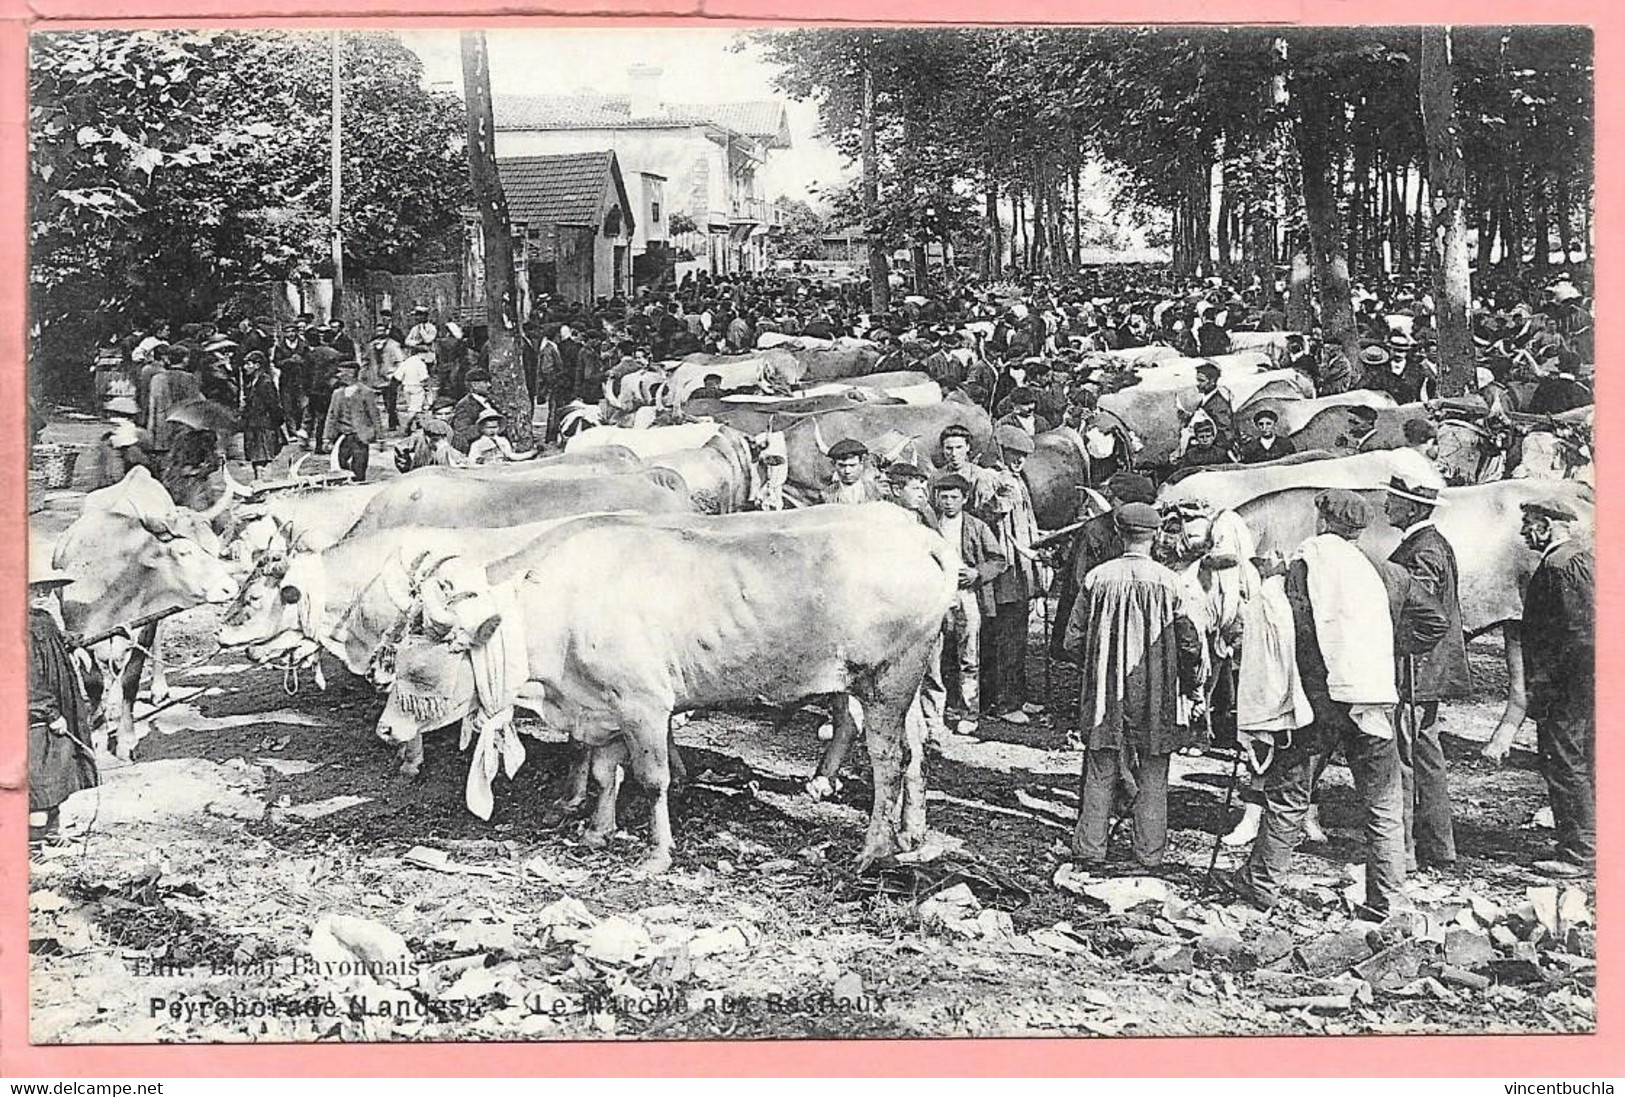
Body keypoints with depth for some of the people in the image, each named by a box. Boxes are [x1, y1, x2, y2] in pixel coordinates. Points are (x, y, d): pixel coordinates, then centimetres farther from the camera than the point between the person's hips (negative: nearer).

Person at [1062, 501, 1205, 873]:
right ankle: (1149, 855, 16)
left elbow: (1073, 640, -3)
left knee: (1100, 773, 11)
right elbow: (1190, 644, -6)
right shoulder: (1169, 583, -10)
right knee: (1152, 777, 11)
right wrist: (1192, 690, 9)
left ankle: (1090, 850, 15)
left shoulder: (1097, 578, -8)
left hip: (1105, 692, 1)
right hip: (1155, 698, -1)